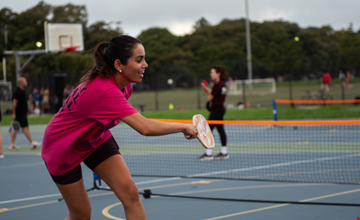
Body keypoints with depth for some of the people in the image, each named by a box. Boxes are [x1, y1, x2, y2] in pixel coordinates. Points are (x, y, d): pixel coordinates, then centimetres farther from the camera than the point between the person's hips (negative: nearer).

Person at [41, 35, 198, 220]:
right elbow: (146, 128, -46)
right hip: (63, 147, -7)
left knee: (130, 193, -11)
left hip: (95, 138, 7)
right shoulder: (105, 90, -39)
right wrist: (184, 127, -33)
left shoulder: (124, 84, -11)